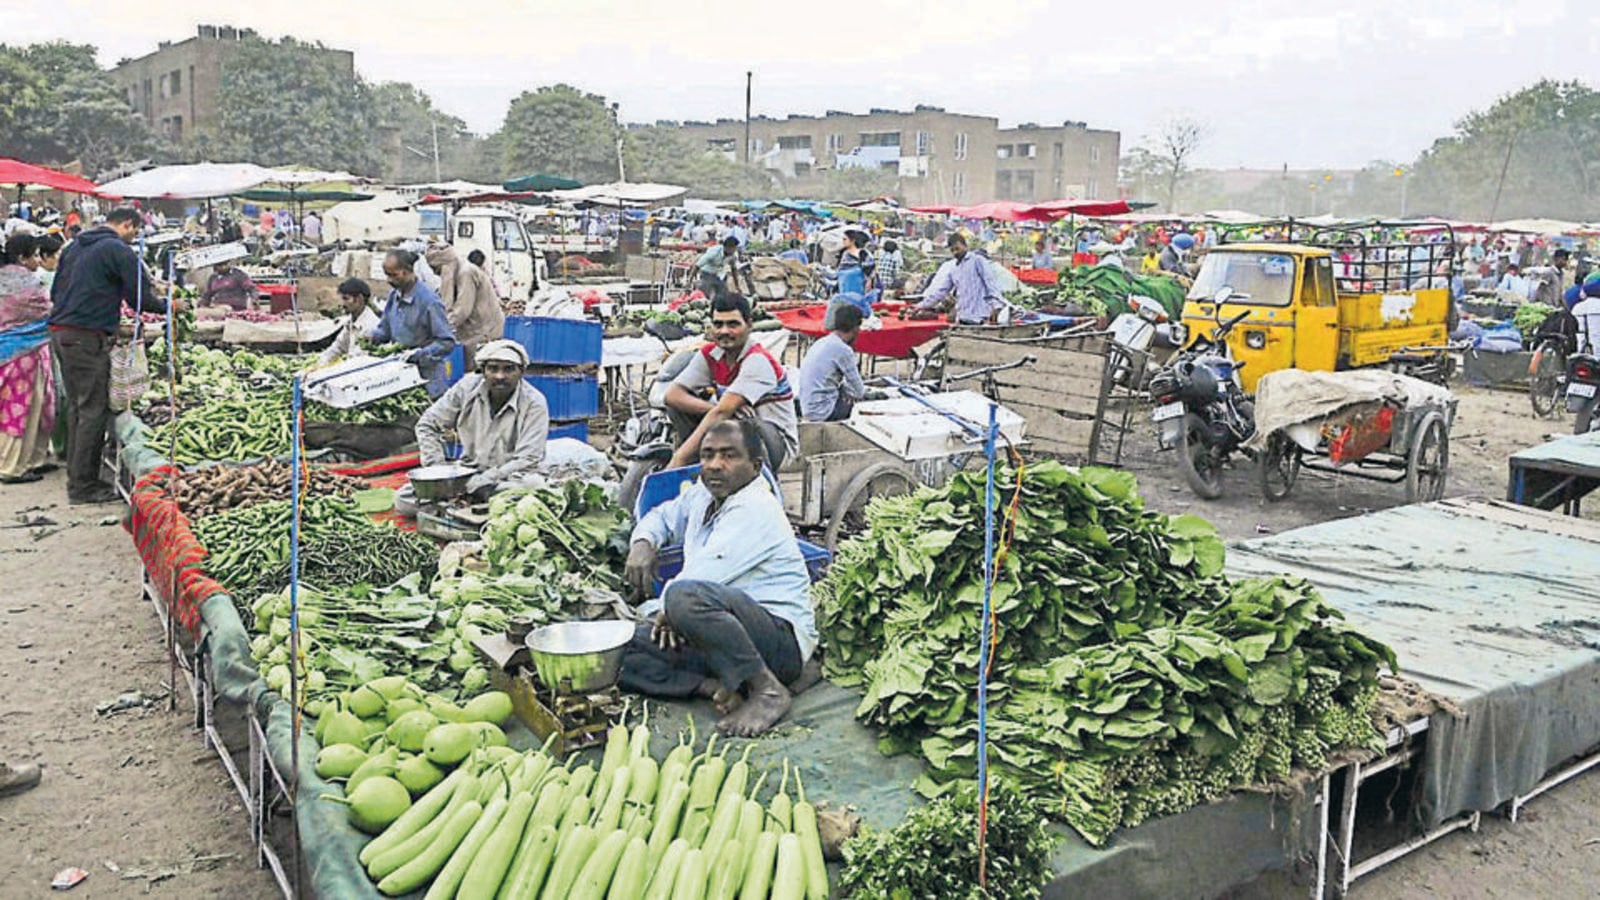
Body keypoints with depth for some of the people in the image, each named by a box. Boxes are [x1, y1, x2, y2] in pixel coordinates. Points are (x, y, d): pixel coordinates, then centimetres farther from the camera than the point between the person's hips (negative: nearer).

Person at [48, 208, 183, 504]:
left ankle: (76, 477, 20)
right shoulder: (119, 250, -8)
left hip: (59, 333, 9)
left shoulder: (75, 246, 19)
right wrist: (170, 305, 8)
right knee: (94, 410, -4)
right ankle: (83, 485, -2)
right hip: (87, 337, -9)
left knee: (76, 407, 15)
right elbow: (142, 298, -8)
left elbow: (55, 292, 25)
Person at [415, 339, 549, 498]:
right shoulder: (467, 387, -3)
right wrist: (435, 467, -5)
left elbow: (527, 461, -19)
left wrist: (486, 480, -27)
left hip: (507, 479, -3)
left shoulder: (534, 404, -13)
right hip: (468, 472, 3)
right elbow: (427, 425, 8)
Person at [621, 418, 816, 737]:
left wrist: (663, 611, -4)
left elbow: (702, 577, -21)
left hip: (781, 639, -8)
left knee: (685, 598, -37)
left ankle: (768, 690, -22)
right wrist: (643, 543, 11)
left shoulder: (756, 510, -15)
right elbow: (662, 516, 34)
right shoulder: (702, 495, 13)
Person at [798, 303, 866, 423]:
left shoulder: (820, 343, 11)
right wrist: (864, 390, 14)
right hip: (823, 413, -9)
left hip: (808, 410, 9)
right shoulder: (843, 350, -14)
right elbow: (859, 392, -7)